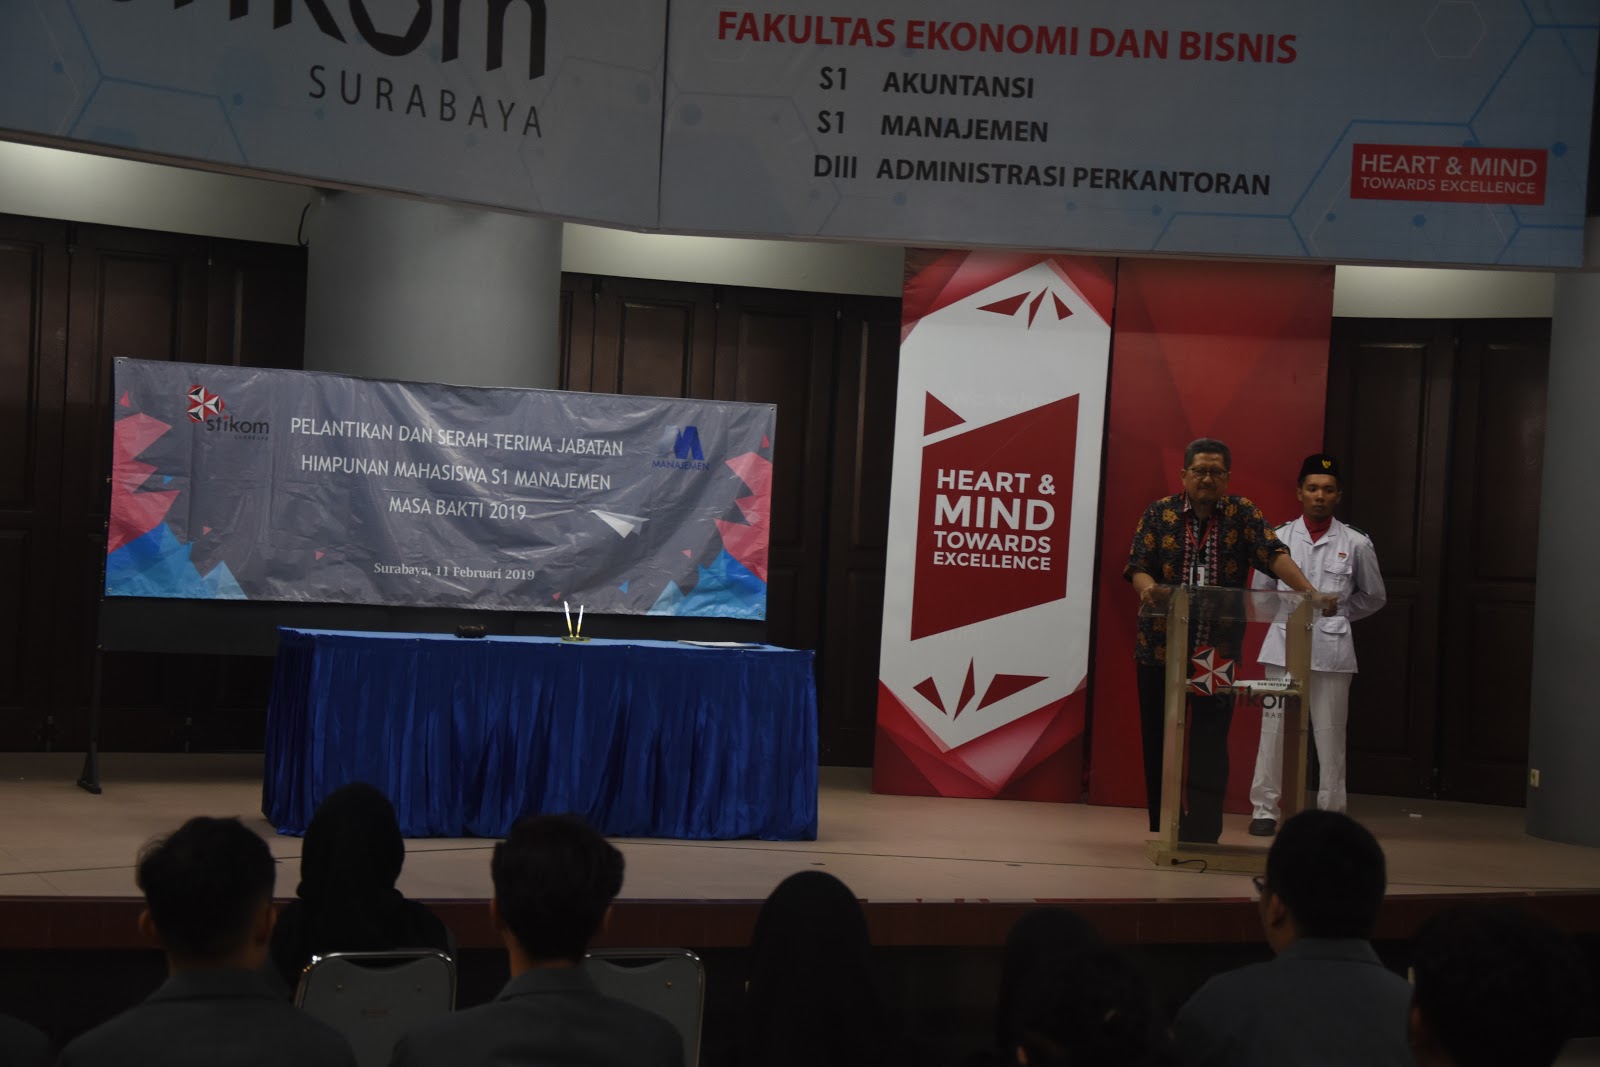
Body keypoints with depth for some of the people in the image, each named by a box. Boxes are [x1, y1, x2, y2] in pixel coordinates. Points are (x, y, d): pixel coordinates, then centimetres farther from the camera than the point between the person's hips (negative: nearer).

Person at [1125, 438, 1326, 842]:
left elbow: (1273, 554, -10)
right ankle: (1162, 830, 17)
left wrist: (1307, 590, -27)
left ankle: (1202, 832, -4)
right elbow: (1138, 566, -3)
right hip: (1161, 648, 1)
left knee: (1210, 742, -5)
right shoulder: (1159, 513, 4)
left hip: (1219, 652, -1)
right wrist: (1146, 586, -27)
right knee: (1159, 740, 6)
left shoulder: (1243, 514, 4)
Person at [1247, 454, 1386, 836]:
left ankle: (1331, 815, 11)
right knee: (1274, 729, 0)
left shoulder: (1356, 543, 4)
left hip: (1332, 649, -1)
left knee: (1329, 734, 3)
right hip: (1284, 644, 1)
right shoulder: (1279, 538, 5)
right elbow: (1260, 591, 14)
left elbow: (1374, 596, 15)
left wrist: (1340, 614, 8)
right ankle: (1265, 809, 7)